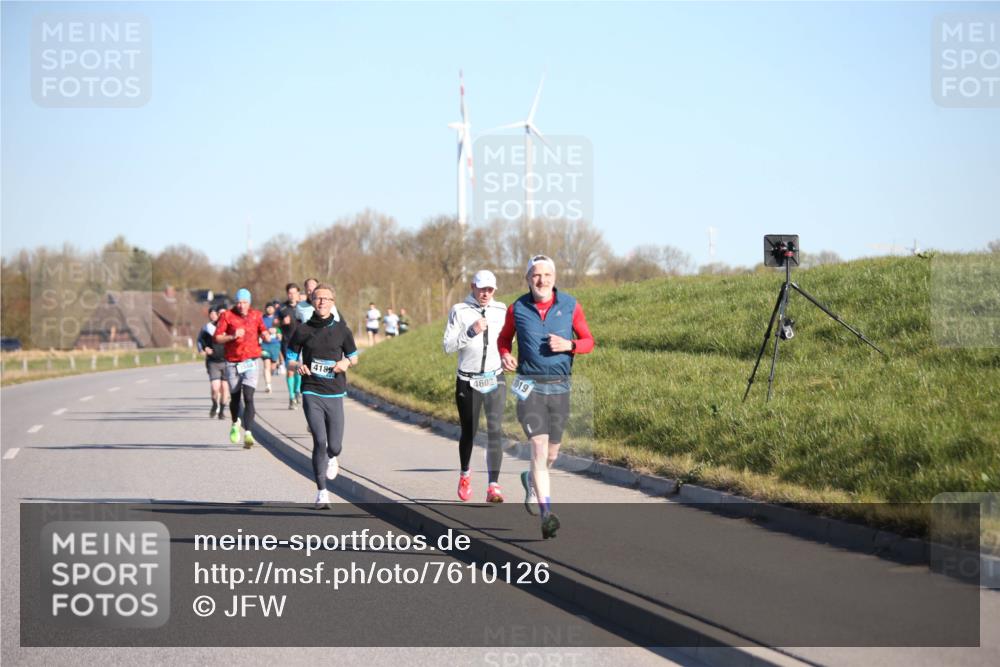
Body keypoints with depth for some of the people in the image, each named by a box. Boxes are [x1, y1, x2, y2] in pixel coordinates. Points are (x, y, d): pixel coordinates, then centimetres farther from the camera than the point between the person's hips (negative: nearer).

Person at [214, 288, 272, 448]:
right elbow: (217, 337, -5)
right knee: (235, 397, 12)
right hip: (232, 363, 0)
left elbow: (267, 337, 12)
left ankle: (248, 434, -21)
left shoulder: (256, 316, 6)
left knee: (248, 397, -15)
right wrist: (233, 336, -20)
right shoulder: (227, 316, -1)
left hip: (250, 362, 0)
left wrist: (266, 335, -11)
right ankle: (235, 424, 42)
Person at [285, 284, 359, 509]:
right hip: (311, 393, -1)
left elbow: (354, 357, 17)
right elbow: (290, 361, 10)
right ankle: (321, 492, -5)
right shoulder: (303, 330, 2)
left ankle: (331, 458, 41)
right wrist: (298, 366, -13)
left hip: (335, 394, 1)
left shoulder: (341, 330, 5)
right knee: (320, 441, -15)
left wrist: (346, 362, -5)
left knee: (334, 446, 1)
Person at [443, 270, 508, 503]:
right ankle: (464, 474, 37)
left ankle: (493, 486, -16)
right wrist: (471, 332, -19)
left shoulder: (501, 311, 5)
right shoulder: (459, 311, -3)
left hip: (494, 379, 1)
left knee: (495, 430, -12)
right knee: (469, 432, 9)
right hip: (467, 381, -1)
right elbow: (448, 346, -8)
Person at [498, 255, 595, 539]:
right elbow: (504, 339, 16)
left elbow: (588, 342, 7)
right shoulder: (517, 309, 1)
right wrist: (505, 356, -6)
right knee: (539, 446, -18)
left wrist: (568, 345, -14)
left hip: (559, 387, 2)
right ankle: (547, 514, -25)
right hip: (530, 387, -2)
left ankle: (531, 480, 48)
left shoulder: (570, 306, 1)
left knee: (551, 454, 13)